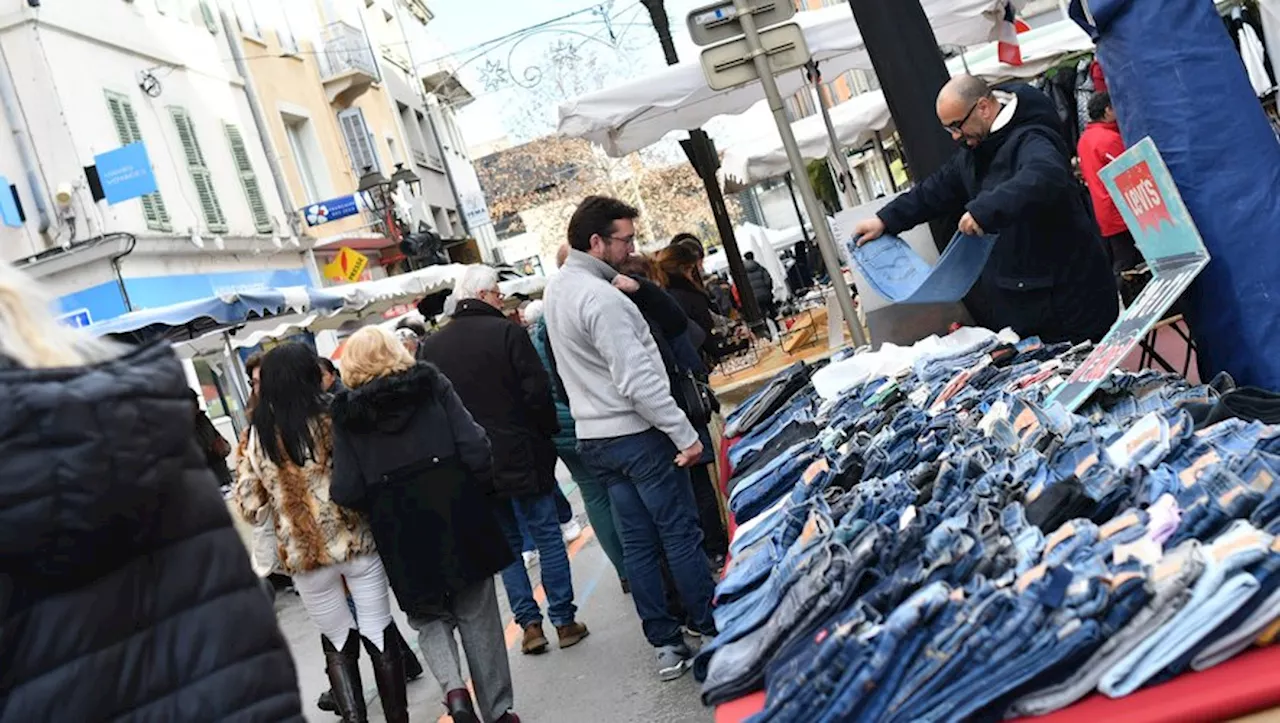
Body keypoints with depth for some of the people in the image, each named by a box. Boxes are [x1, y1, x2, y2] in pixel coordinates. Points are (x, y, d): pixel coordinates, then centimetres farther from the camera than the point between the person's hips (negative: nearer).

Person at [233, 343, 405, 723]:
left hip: (303, 553, 1)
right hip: (357, 540, -1)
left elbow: (250, 506, 1)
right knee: (379, 633, 11)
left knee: (338, 643, 17)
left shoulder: (258, 436, -3)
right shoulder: (336, 416, -7)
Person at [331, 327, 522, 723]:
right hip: (458, 518, 0)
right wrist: (482, 491, 7)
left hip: (402, 536, 0)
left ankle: (453, 687, -5)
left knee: (428, 618, 19)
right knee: (478, 615, 13)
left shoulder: (346, 413, 0)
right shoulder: (431, 384, 0)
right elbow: (474, 448, -8)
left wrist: (378, 509, 12)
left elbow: (346, 492, -6)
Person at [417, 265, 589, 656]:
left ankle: (529, 624, 13)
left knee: (505, 544, 13)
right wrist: (550, 432, 2)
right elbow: (538, 391, -13)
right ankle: (564, 620, 13)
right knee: (547, 536, 8)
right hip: (523, 456, -3)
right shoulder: (507, 332, -10)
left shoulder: (429, 347, 3)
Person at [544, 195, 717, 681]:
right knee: (681, 535, 2)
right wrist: (685, 435, -19)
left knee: (638, 543, 11)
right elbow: (637, 380, -25)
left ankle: (666, 645, 18)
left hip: (595, 438, 9)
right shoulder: (601, 298, -22)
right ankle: (715, 633, 13)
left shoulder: (558, 287, 8)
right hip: (636, 435, -9)